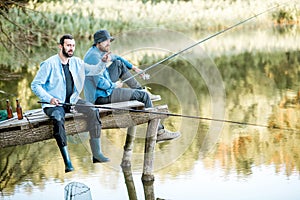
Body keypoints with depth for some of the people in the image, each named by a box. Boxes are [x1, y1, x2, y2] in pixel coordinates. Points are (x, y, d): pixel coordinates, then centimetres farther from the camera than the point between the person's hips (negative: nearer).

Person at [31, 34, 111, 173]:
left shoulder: (76, 62, 10)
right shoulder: (49, 64, -8)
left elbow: (95, 71, 9)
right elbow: (35, 85, -8)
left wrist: (103, 61, -12)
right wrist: (49, 98, -21)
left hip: (72, 100, 5)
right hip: (53, 104, -5)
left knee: (93, 111, -18)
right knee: (58, 119, -36)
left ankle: (96, 153, -17)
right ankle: (67, 162, -38)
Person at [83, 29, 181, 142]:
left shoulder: (99, 52, 10)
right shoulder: (94, 57, -21)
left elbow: (116, 57, 28)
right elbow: (100, 83, -27)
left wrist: (133, 67, 20)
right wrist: (113, 85, -10)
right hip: (102, 96, -10)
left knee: (119, 64, 16)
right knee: (143, 96, -7)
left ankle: (139, 89, 26)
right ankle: (159, 132, -4)